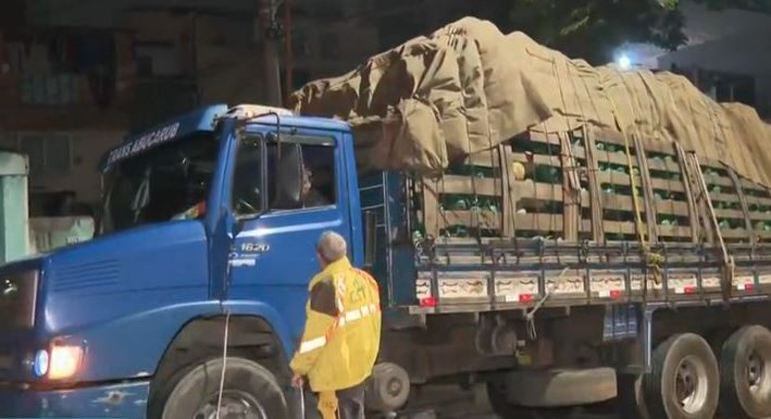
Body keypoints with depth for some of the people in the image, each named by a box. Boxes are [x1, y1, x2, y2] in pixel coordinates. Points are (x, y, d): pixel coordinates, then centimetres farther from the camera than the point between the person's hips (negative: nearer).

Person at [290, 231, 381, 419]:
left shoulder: (326, 286, -21)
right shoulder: (365, 279, 2)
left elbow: (315, 335, -20)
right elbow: (372, 322, 10)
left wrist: (299, 368, -9)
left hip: (335, 371, -8)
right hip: (360, 364, 8)